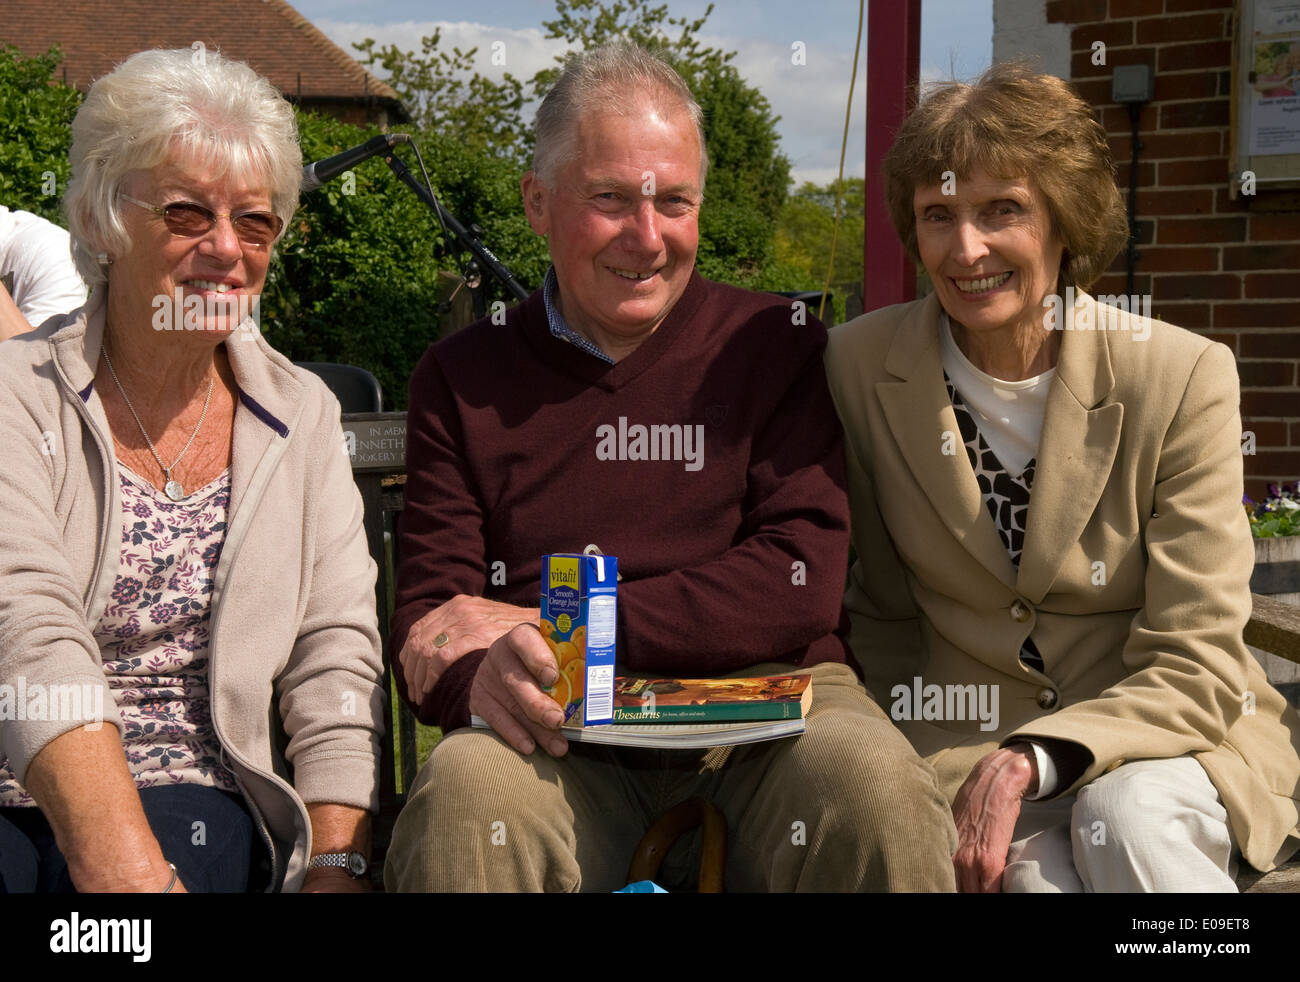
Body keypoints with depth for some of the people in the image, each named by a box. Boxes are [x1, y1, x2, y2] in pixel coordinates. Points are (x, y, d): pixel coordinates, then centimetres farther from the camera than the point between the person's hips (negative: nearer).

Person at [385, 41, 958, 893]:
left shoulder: (773, 345, 9)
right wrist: (486, 675, -19)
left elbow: (801, 586, -2)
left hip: (766, 714, 0)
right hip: (565, 741, 0)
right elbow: (427, 623, 7)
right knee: (465, 791, -33)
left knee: (870, 779, -32)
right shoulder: (463, 379, 13)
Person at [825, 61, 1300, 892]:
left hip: (1165, 741, 0)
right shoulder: (859, 365, -4)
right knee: (1029, 864, -31)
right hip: (969, 740, 0)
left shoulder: (1184, 378, -11)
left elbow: (1196, 668, -12)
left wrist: (1030, 762, -25)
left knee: (1127, 816, -32)